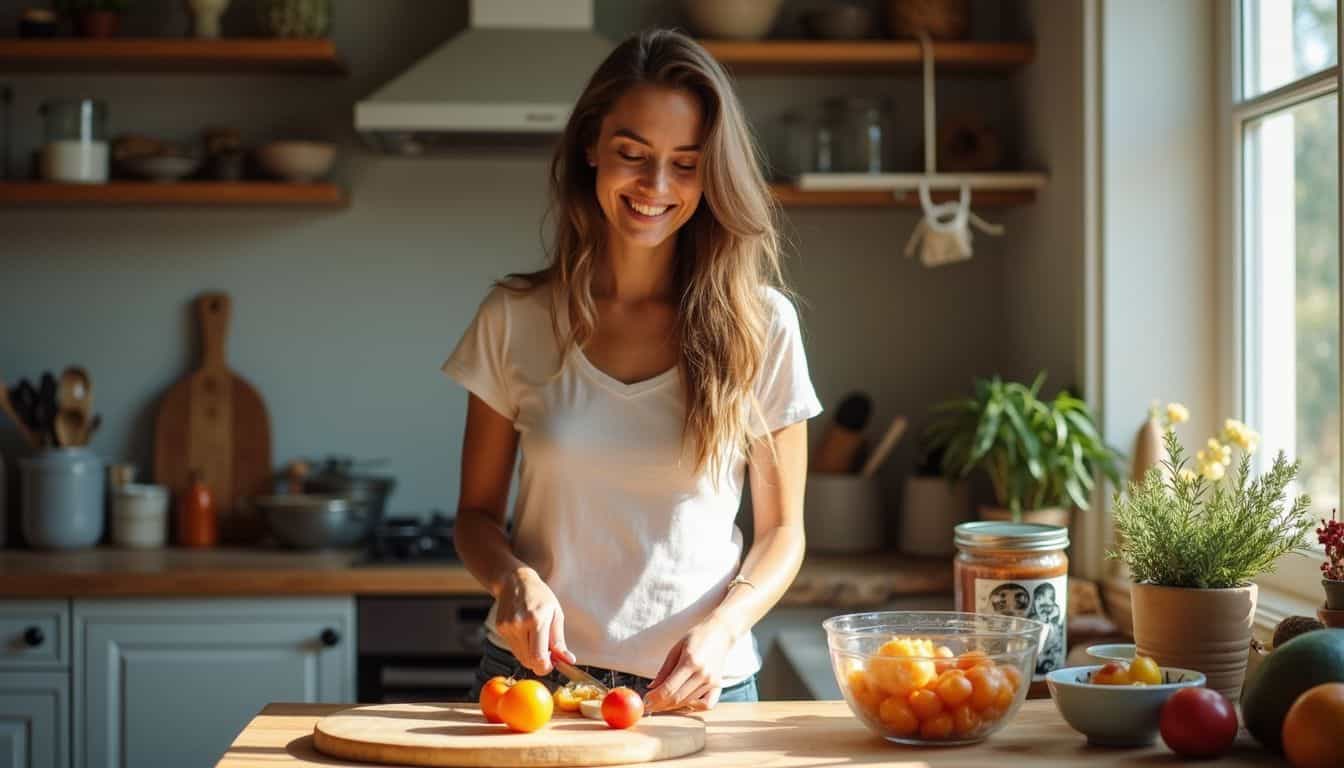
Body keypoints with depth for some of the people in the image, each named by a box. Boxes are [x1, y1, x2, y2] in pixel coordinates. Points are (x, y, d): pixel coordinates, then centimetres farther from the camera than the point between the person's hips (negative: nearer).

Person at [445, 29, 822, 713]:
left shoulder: (762, 325, 1)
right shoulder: (516, 319, 2)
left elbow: (780, 530, 6)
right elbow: (477, 512, 10)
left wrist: (721, 629, -12)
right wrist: (512, 577, -11)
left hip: (699, 689, 0)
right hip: (535, 675, 0)